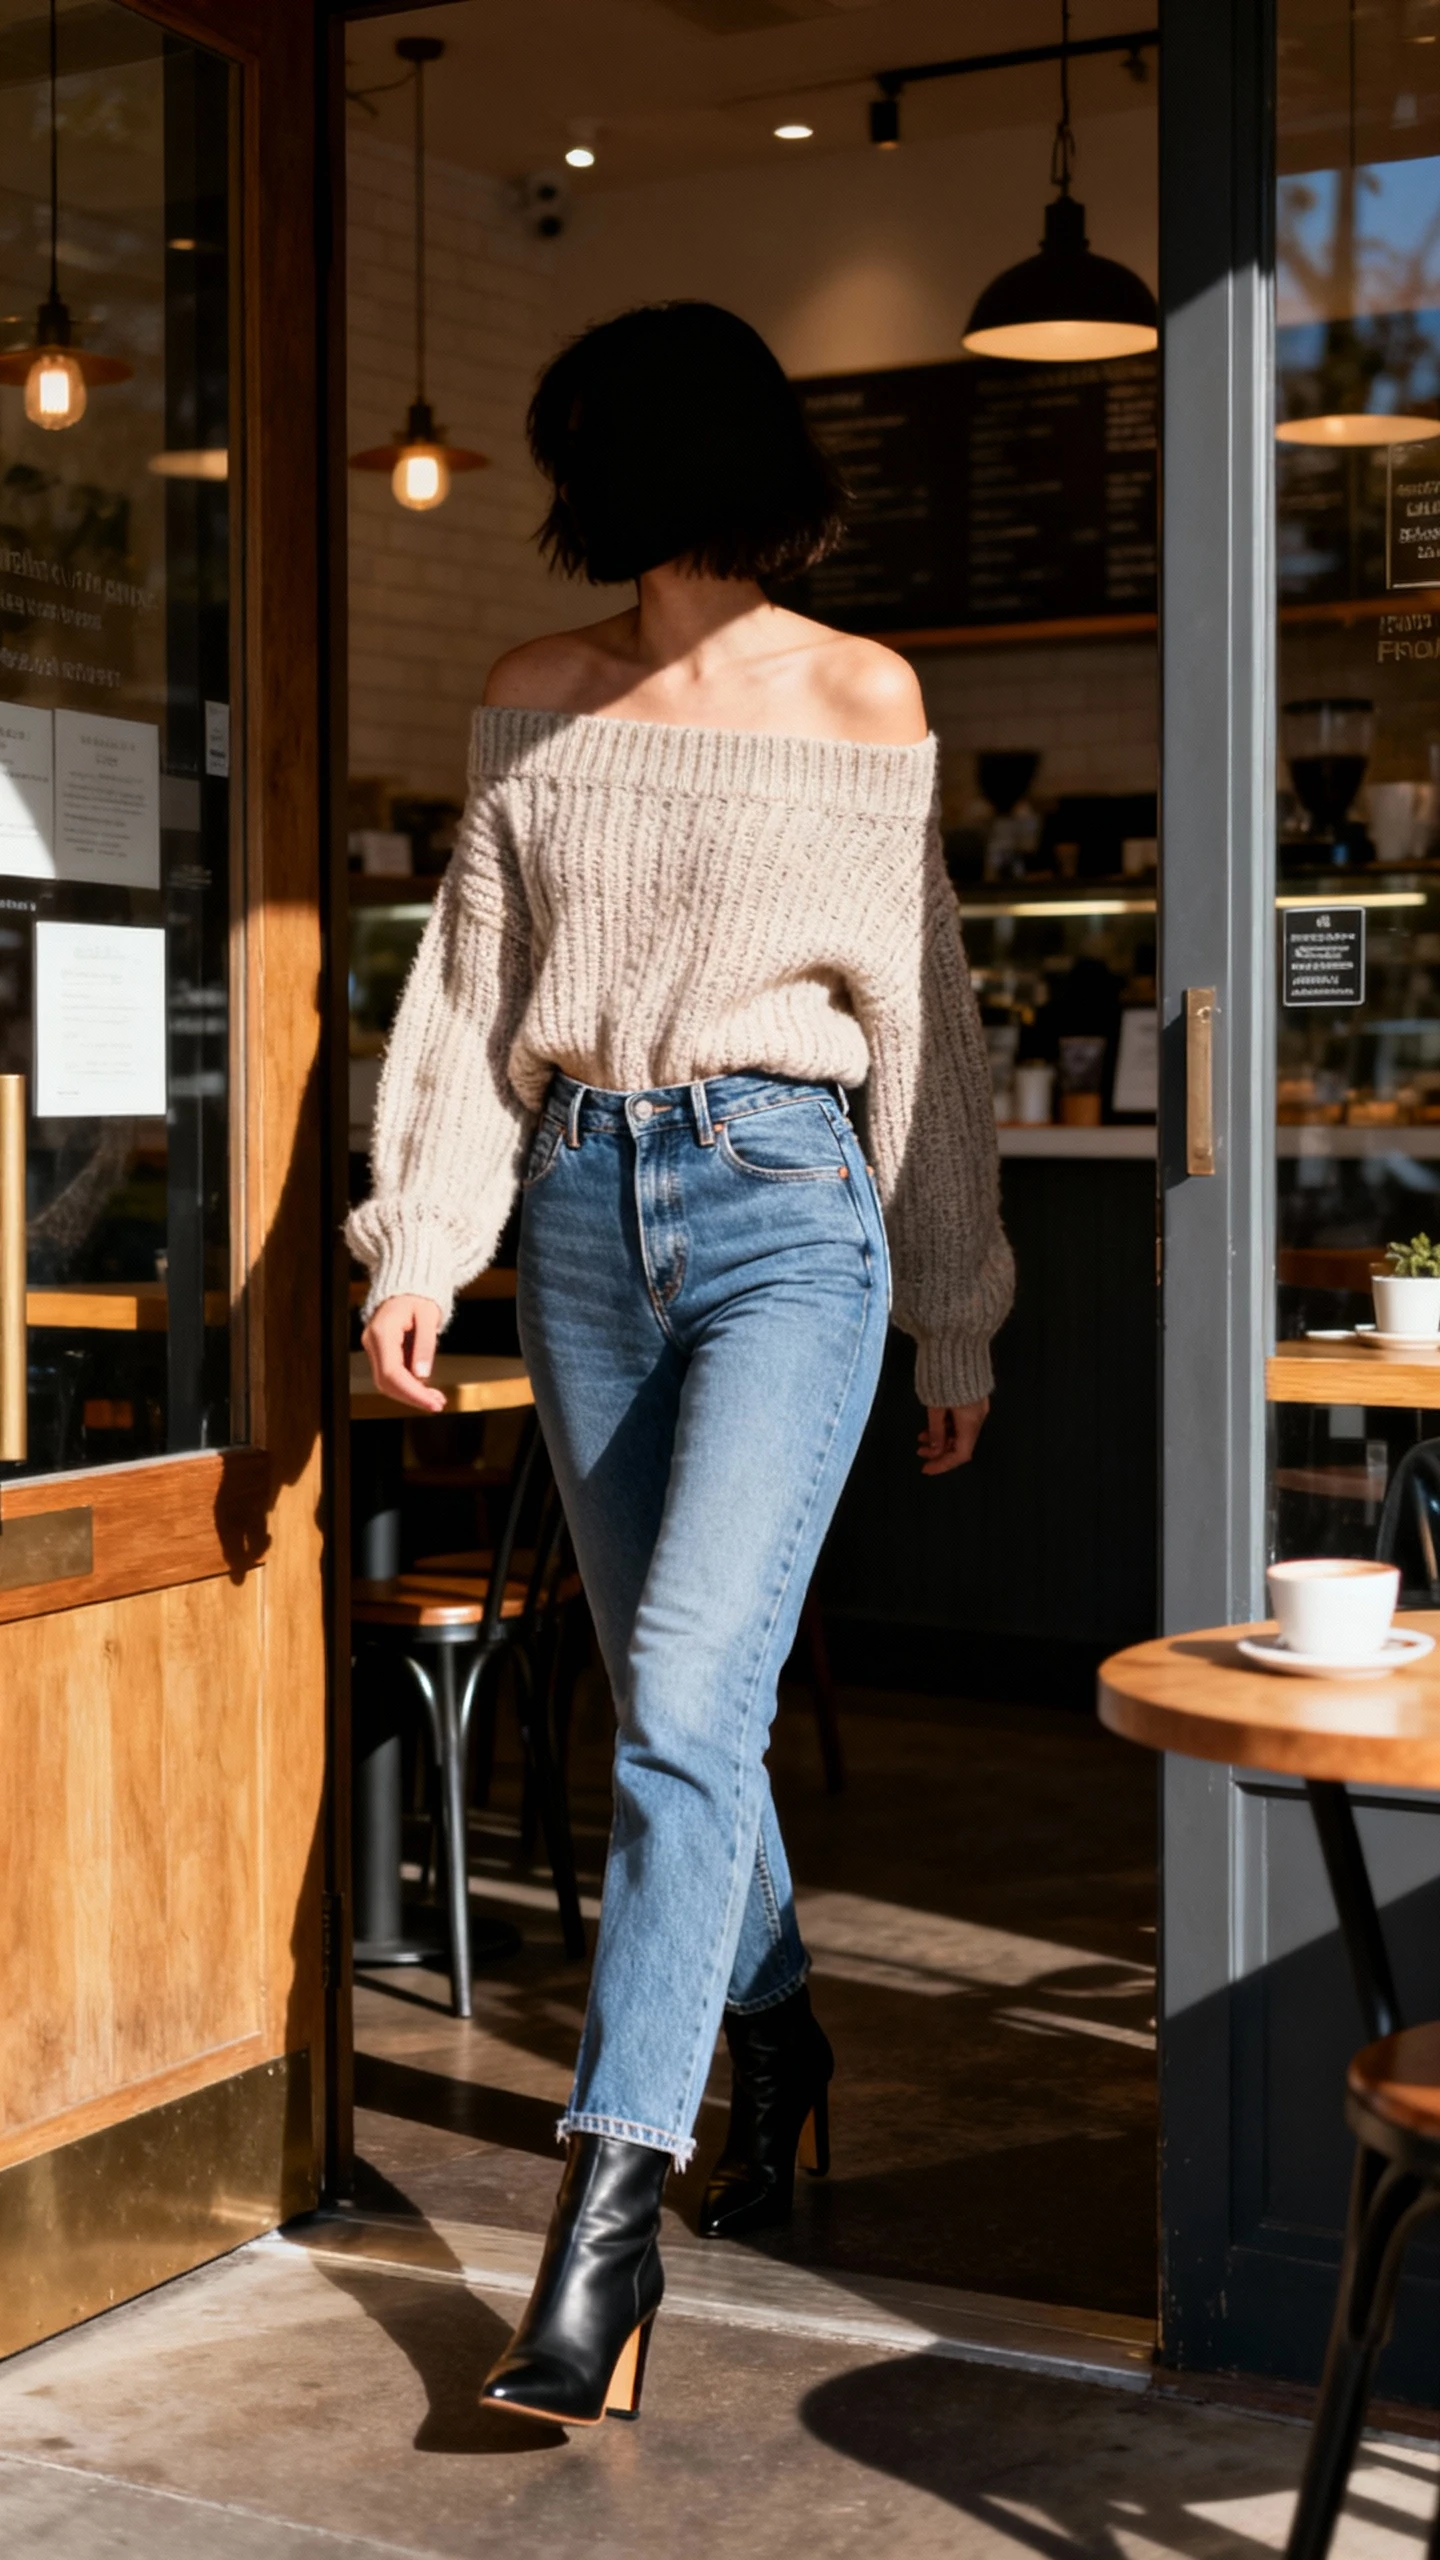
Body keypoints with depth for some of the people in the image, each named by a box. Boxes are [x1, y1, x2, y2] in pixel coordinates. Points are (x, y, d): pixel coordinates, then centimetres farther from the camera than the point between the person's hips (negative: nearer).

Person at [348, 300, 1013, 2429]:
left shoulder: (861, 701, 2)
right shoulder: (535, 707, 10)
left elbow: (923, 1010, 5)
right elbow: (468, 991, 9)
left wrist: (957, 1312, 7)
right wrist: (424, 1248, -2)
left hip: (785, 1206, -4)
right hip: (582, 1209, 4)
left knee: (688, 1704, -15)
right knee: (674, 1699, 12)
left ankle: (610, 2215, -15)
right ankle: (779, 2040, 34)